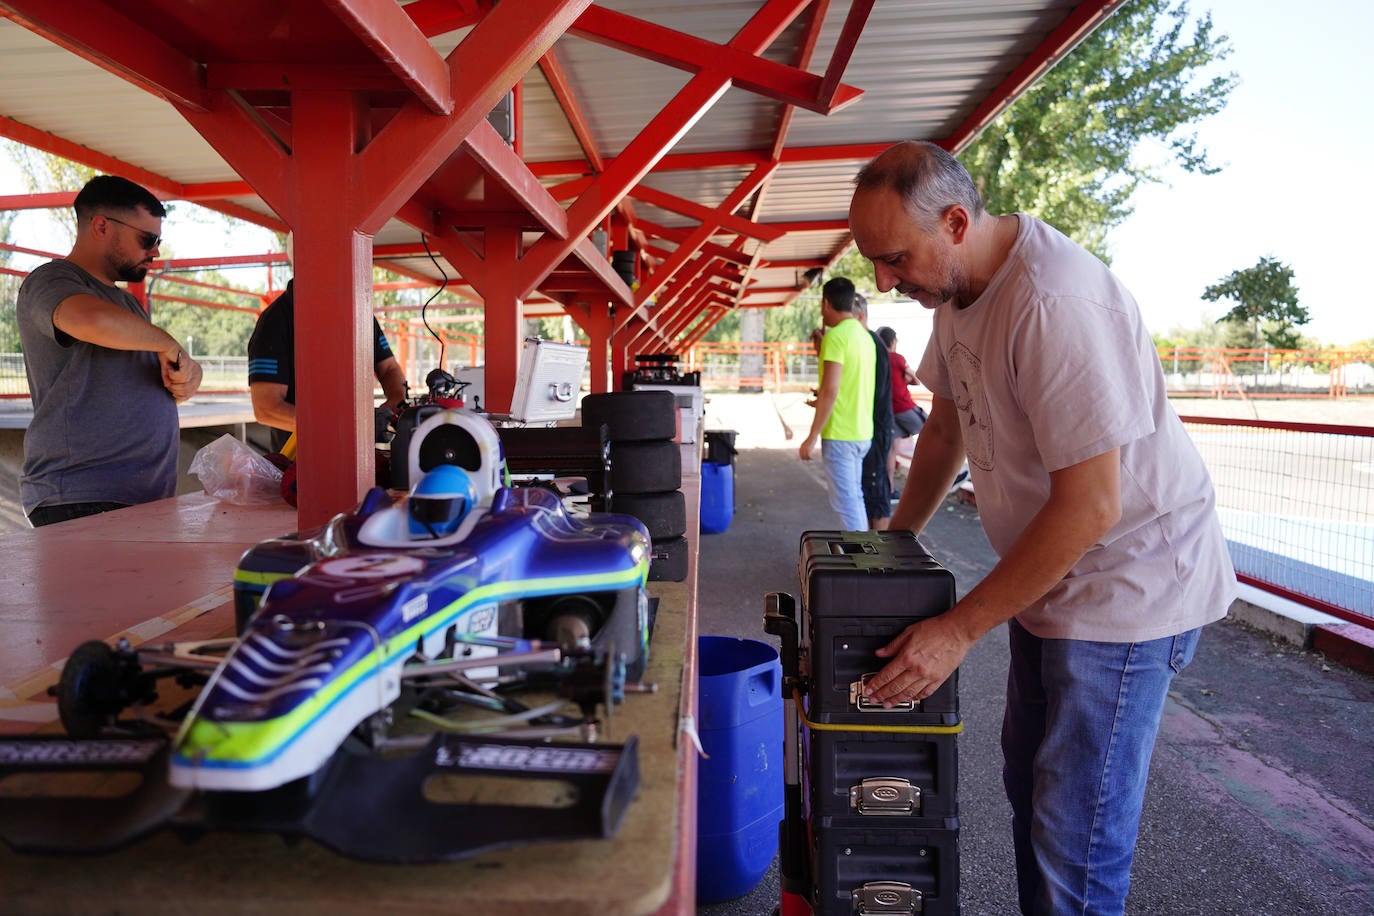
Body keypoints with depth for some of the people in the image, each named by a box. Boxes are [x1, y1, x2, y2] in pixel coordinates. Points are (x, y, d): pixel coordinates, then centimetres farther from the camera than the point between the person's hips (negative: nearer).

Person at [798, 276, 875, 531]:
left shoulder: (836, 336, -14)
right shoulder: (863, 335, 13)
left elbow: (830, 391, -20)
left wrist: (811, 438, -16)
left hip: (840, 434, -9)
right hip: (862, 432, 9)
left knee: (846, 502, -5)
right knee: (855, 497, 16)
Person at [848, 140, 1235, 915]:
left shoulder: (1056, 305, -30)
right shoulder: (959, 287, 1)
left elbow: (1090, 508, -30)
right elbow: (947, 425, 15)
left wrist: (959, 630, -24)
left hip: (1129, 583, -9)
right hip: (1051, 578, 10)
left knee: (1076, 840, -3)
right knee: (1028, 779, 22)